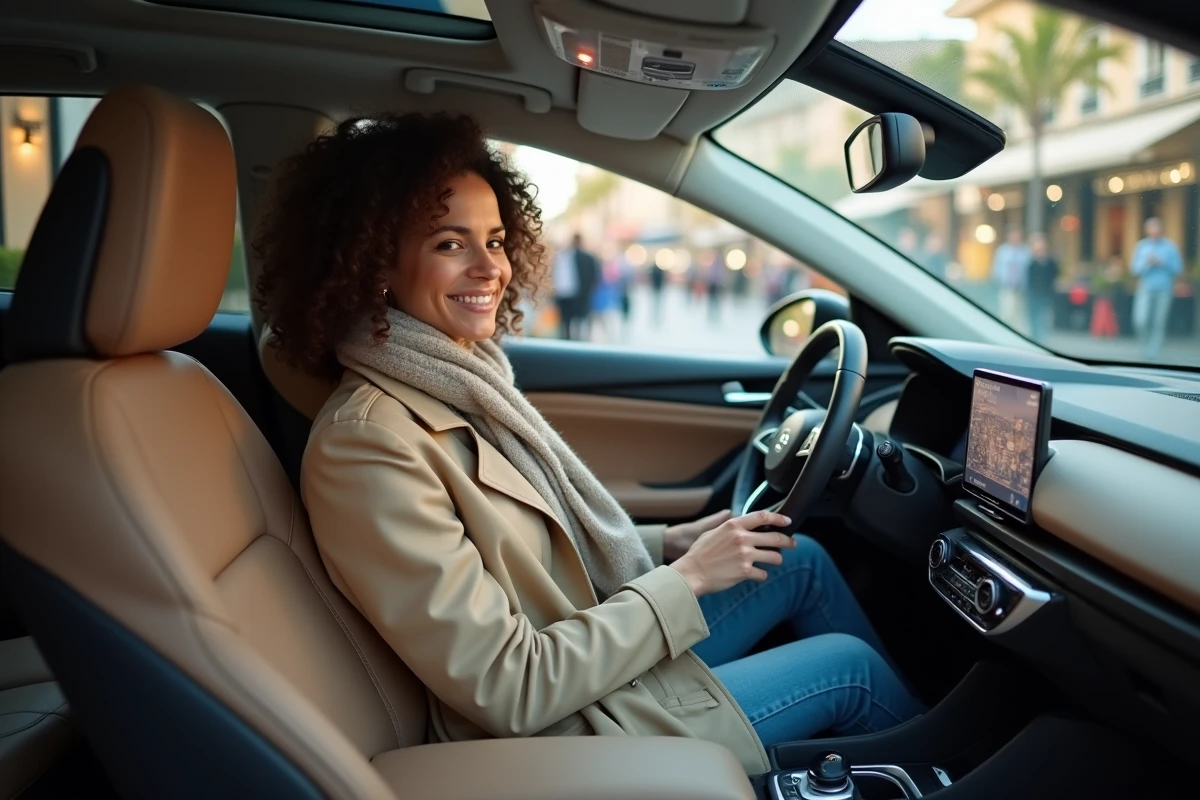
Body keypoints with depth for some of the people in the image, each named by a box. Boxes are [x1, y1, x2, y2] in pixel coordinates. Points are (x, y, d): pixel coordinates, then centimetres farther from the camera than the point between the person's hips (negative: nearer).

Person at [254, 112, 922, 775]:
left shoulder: (460, 380, -2)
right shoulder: (369, 443, -29)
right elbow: (510, 690, -27)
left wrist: (667, 543, 0)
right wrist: (684, 580, -20)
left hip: (596, 654, 8)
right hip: (554, 736, -8)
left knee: (801, 560, 11)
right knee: (850, 666, 4)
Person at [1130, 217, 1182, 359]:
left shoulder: (1170, 246, 1)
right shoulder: (1141, 246, 3)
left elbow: (1178, 268, 1)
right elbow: (1135, 269, 2)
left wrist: (1162, 263, -14)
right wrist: (1147, 263, -17)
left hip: (1164, 290, 0)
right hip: (1146, 289, 0)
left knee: (1159, 322, 1)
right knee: (1140, 321, -12)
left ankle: (1153, 351, 11)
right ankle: (1146, 341, 16)